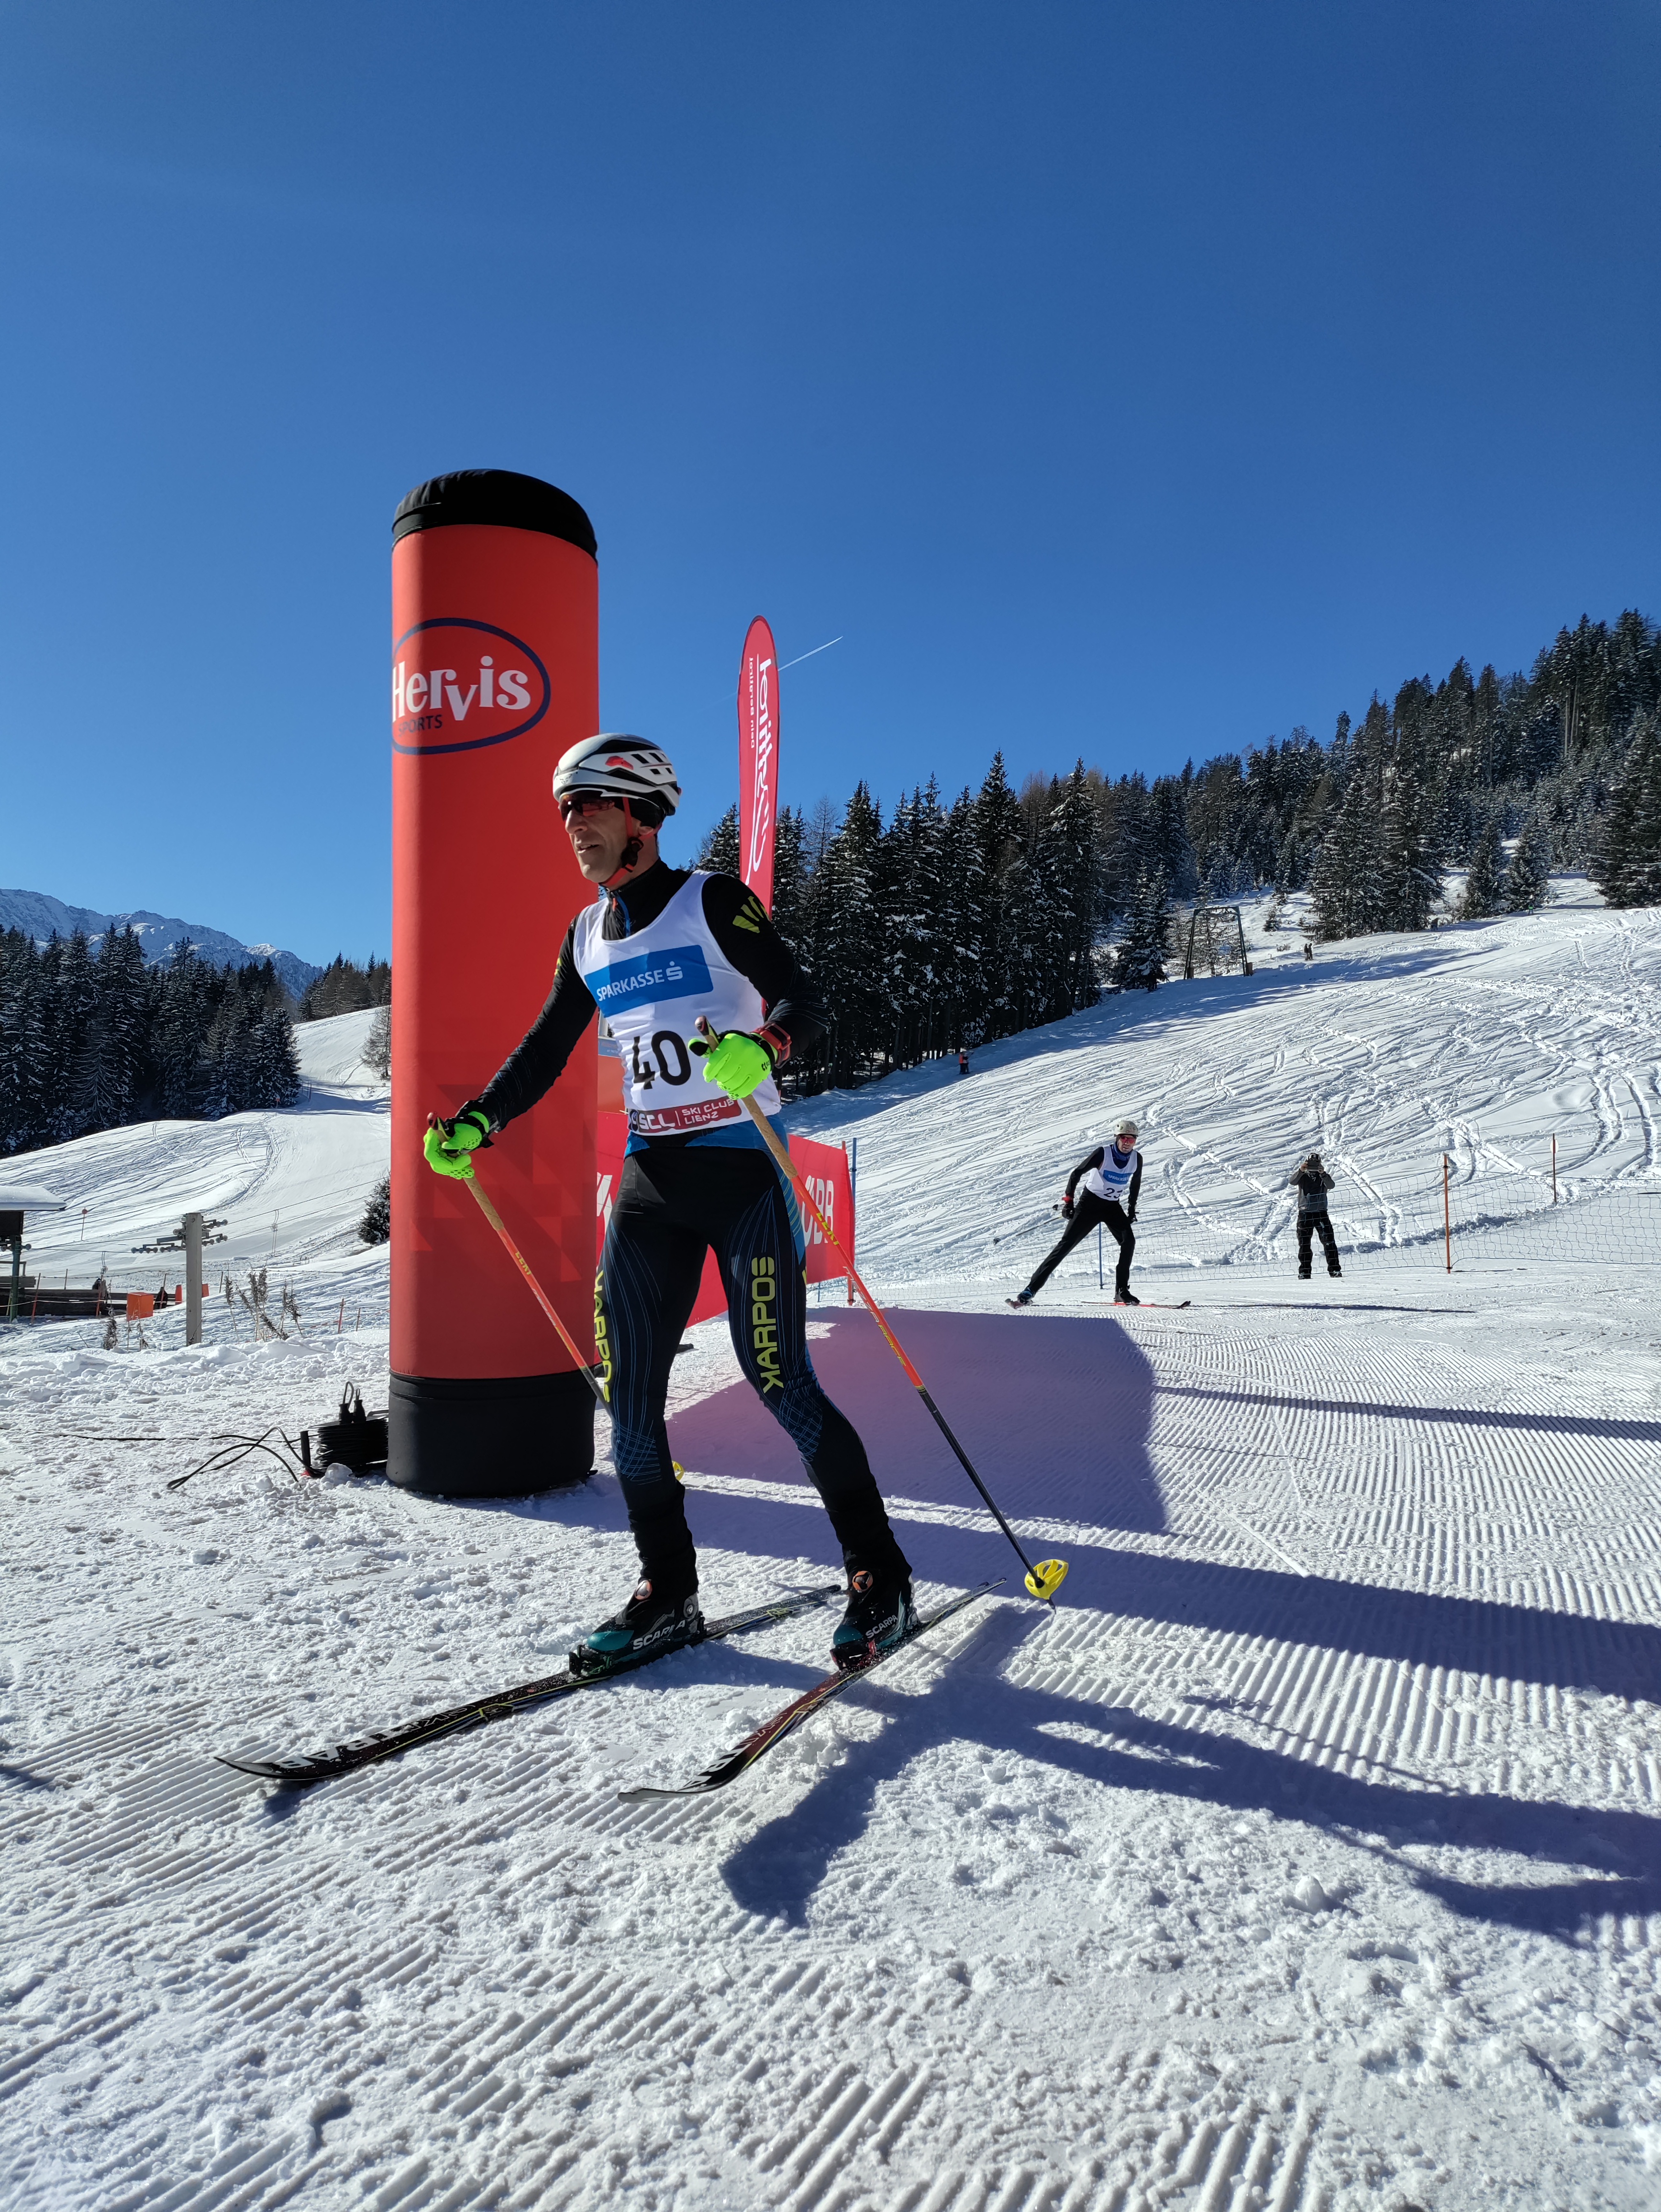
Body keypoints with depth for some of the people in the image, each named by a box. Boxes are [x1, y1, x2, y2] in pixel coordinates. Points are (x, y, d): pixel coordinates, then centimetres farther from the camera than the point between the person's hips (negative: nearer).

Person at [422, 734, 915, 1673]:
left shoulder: (713, 901, -5)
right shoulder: (589, 937, 13)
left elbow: (804, 1002, -13)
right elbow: (544, 1051, 20)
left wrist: (762, 1043, -35)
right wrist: (476, 1124, 8)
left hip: (743, 1173, -6)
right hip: (650, 1180, 6)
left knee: (779, 1381, -7)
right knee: (628, 1394, 3)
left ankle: (882, 1579, 9)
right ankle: (669, 1595, 18)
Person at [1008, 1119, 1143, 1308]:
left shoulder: (1137, 1159, -4)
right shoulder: (1103, 1153, -18)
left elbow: (1135, 1183, 16)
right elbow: (1076, 1174, -12)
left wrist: (1132, 1209, 13)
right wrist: (1069, 1202, -15)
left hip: (1113, 1207, 4)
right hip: (1090, 1202, -4)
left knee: (1129, 1240, -18)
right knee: (1066, 1244, -11)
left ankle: (1122, 1291, -7)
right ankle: (1031, 1290, -12)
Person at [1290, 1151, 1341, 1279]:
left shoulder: (1324, 1176, 5)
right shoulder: (1302, 1176, 6)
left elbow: (1331, 1185, -15)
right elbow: (1292, 1181, -15)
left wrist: (1323, 1174, -31)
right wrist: (1300, 1171, -31)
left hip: (1321, 1213, 0)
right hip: (1304, 1213, 0)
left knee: (1329, 1242, -8)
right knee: (1304, 1244, 3)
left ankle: (1334, 1269, -6)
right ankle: (1304, 1272, 9)